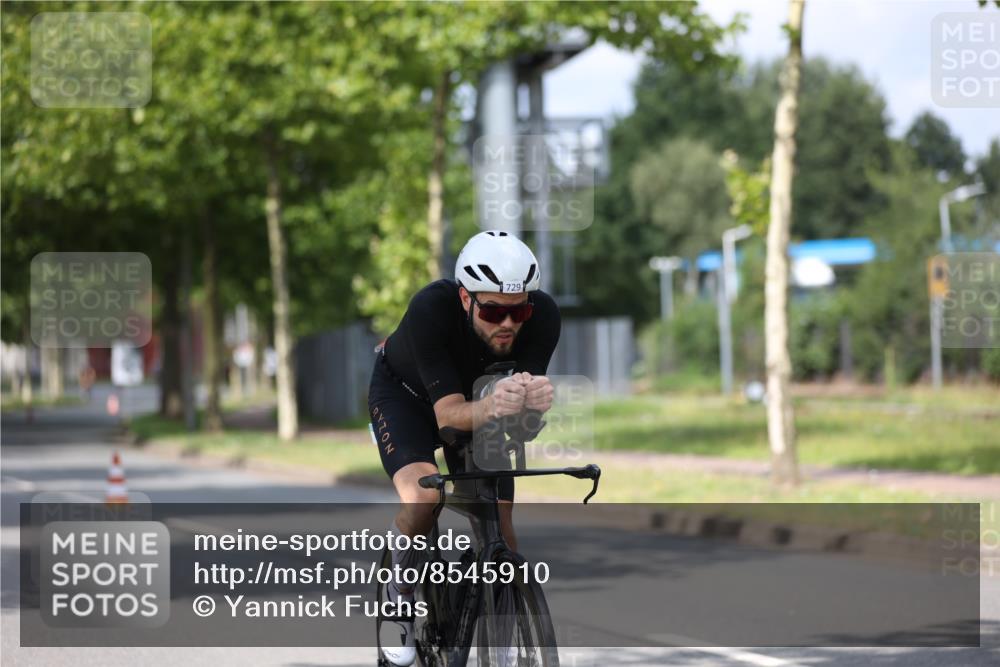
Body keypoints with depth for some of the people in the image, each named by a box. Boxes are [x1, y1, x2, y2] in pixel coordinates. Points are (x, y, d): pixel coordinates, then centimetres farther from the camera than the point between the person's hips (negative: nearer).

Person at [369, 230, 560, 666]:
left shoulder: (542, 316, -32)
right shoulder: (430, 310, -40)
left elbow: (526, 422, -32)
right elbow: (448, 414, -43)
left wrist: (534, 401, -56)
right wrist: (489, 407, -64)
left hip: (479, 402, 3)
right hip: (404, 391, -3)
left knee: (499, 531, -7)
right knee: (423, 498, -29)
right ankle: (399, 601, -2)